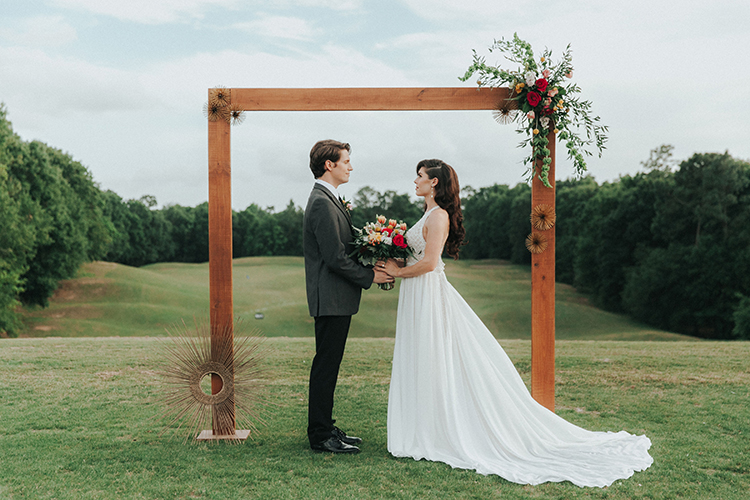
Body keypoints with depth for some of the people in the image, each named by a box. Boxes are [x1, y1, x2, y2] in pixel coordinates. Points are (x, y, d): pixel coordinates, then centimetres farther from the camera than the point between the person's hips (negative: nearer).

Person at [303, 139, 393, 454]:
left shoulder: (327, 200, 17)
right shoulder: (322, 203, -17)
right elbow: (335, 257, -22)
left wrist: (370, 265, 8)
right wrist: (370, 276, -12)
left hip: (335, 299, 11)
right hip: (331, 298, -11)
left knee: (328, 366, 15)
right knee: (326, 366, -3)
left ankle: (325, 428, 24)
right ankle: (320, 436, 6)